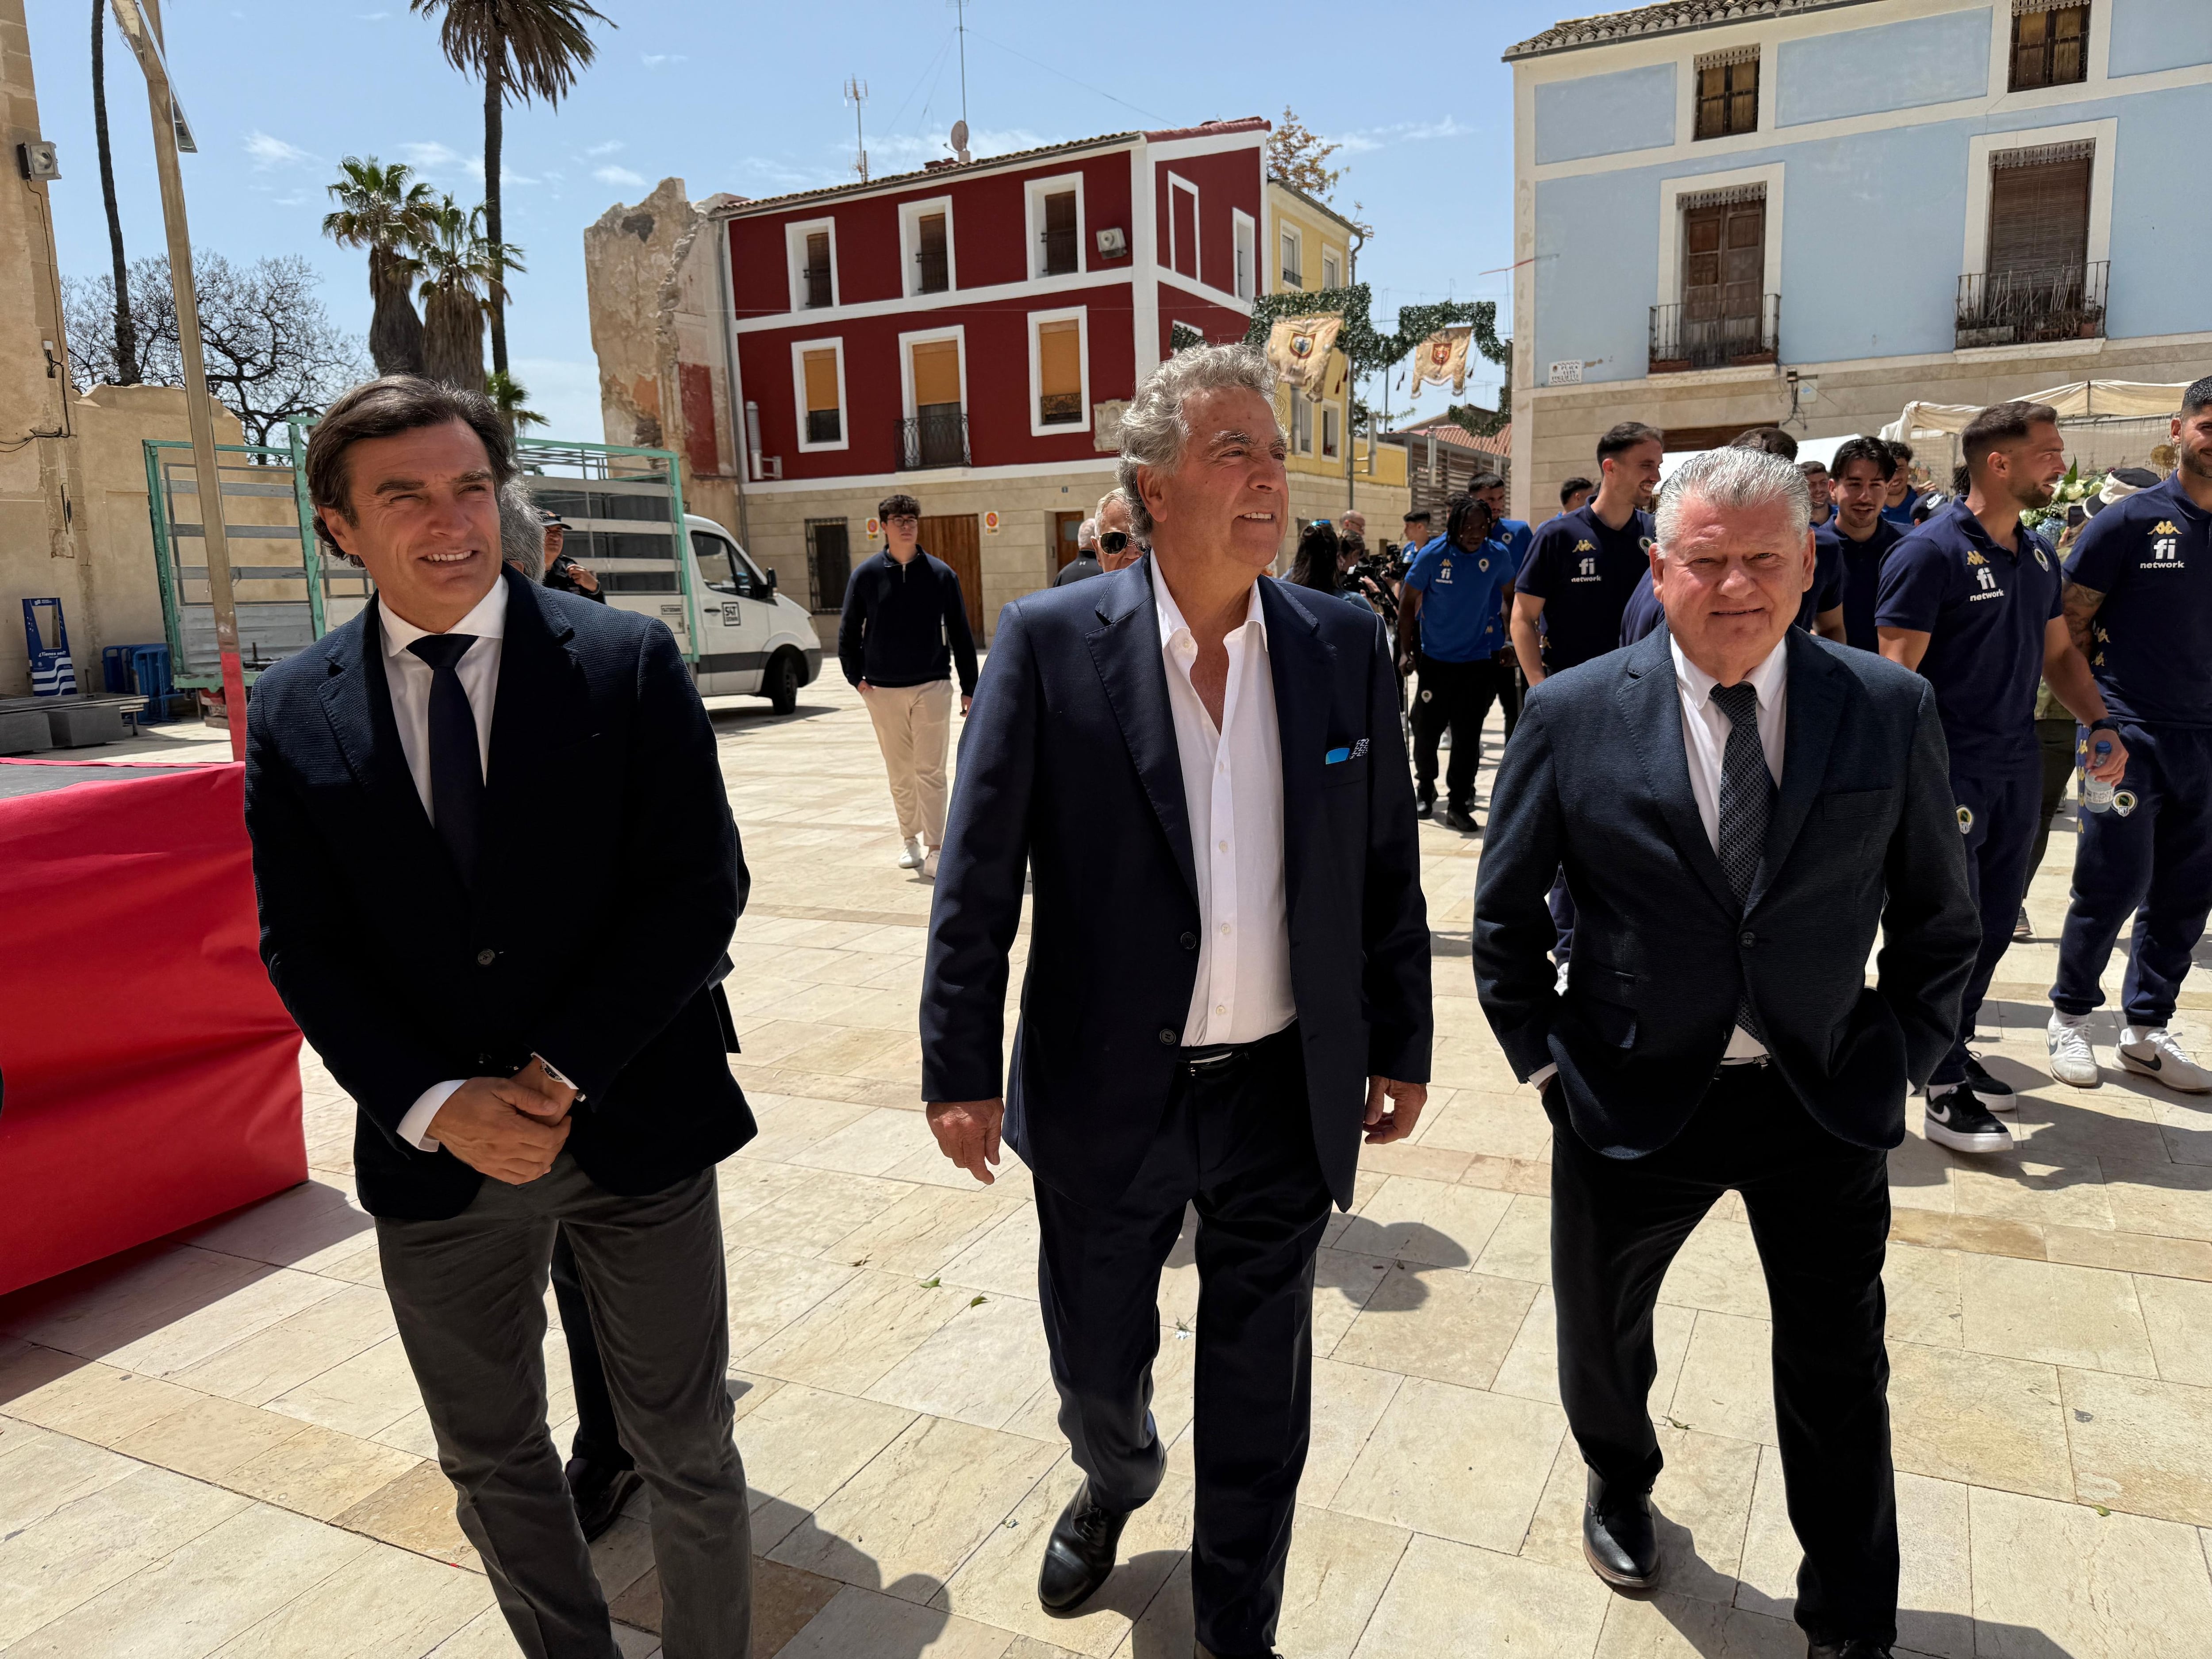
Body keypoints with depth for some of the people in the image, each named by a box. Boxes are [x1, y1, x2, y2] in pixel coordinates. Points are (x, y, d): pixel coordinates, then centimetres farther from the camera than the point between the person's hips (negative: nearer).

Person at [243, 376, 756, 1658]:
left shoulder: (630, 661, -7)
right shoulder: (294, 714, 0)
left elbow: (701, 886, -11)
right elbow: (303, 948, -1)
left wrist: (559, 1075, -15)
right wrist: (437, 1106, -14)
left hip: (634, 1125, -2)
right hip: (433, 1156, 3)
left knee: (689, 1455, 13)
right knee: (493, 1462, 21)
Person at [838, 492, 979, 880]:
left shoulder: (940, 574, 1)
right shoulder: (866, 575, 1)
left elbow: (960, 634, 4)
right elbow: (848, 632, 10)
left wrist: (969, 688, 3)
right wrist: (857, 678, 2)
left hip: (932, 687, -1)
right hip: (884, 690, 1)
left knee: (930, 772, -4)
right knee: (900, 774, 10)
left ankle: (934, 849, -1)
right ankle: (910, 838, 25)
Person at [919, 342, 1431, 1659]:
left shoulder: (1346, 646, -3)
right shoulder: (1050, 643, -10)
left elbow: (1387, 865, 4)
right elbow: (979, 872, -8)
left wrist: (1402, 1048, 6)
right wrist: (962, 1067, -8)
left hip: (1285, 1095, 1)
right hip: (1106, 1095, -1)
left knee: (1261, 1397, 16)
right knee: (1095, 1361, 21)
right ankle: (1115, 1485, 58)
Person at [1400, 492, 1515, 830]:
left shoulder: (1498, 554, -8)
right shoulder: (1433, 555, -12)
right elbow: (1408, 602, -3)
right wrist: (1405, 651, -3)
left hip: (1478, 659, 0)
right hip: (1435, 658, 0)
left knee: (1468, 735, 0)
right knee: (1426, 728, 7)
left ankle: (1458, 803, 10)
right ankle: (1425, 787, 32)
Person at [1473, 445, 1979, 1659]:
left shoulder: (1890, 711, -6)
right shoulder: (1572, 715, -11)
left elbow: (1936, 912, 5)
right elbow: (1505, 912, -2)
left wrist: (1901, 1057, 0)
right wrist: (1543, 1061, -4)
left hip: (1826, 1104, 1)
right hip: (1634, 1100, 0)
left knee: (1840, 1374, 13)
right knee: (1599, 1331, 20)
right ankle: (1619, 1482, 54)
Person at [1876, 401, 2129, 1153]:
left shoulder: (2038, 553, 12)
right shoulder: (1930, 552, -13)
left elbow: (2059, 652, 21)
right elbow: (1896, 673, -17)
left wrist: (2102, 723, 5)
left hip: (2017, 768, 8)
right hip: (1950, 770, -8)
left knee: (1996, 924, 14)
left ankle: (1954, 1047, 30)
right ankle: (1945, 1091, 6)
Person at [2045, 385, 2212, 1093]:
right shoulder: (2128, 522, -4)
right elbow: (2068, 623, -2)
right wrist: (2103, 703, -3)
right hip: (2130, 734, -5)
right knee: (2114, 885, -2)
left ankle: (2147, 1031, 22)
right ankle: (2071, 1016, 17)